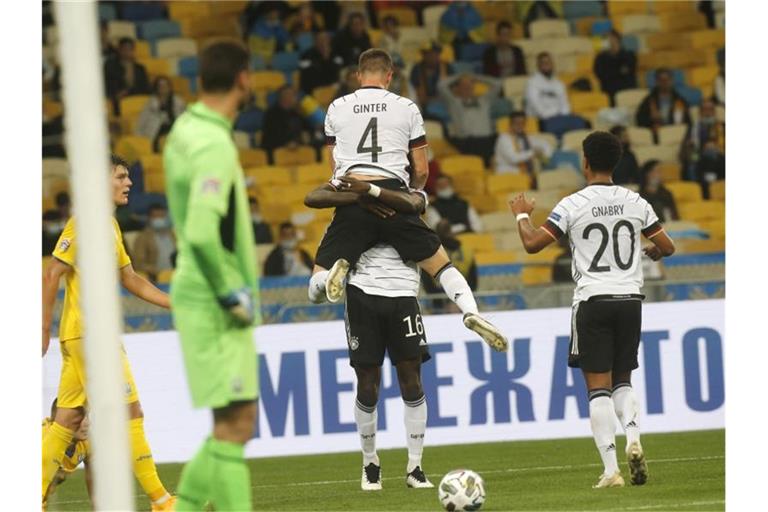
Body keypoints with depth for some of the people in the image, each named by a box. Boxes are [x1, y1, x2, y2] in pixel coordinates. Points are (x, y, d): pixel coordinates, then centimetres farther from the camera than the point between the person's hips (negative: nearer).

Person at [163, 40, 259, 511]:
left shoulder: (184, 131, 11)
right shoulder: (214, 146, -18)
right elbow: (201, 233, -27)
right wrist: (232, 294, -17)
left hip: (197, 292, 9)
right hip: (213, 304, -9)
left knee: (239, 422, 14)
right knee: (234, 423, -7)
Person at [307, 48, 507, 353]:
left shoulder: (337, 109, 13)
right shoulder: (407, 109, 10)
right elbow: (421, 172, 11)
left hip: (353, 202, 0)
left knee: (317, 284, 6)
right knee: (440, 265, 9)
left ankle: (339, 268, -28)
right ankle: (471, 311, -17)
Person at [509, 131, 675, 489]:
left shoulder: (573, 205, -6)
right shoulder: (635, 202, 4)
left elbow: (532, 244, -8)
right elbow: (667, 247, 9)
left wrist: (522, 215, 11)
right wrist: (650, 252, 31)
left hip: (592, 301, -3)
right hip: (629, 298, 3)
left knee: (599, 387, -1)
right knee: (622, 380, 17)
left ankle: (611, 469, -9)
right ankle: (633, 437, -11)